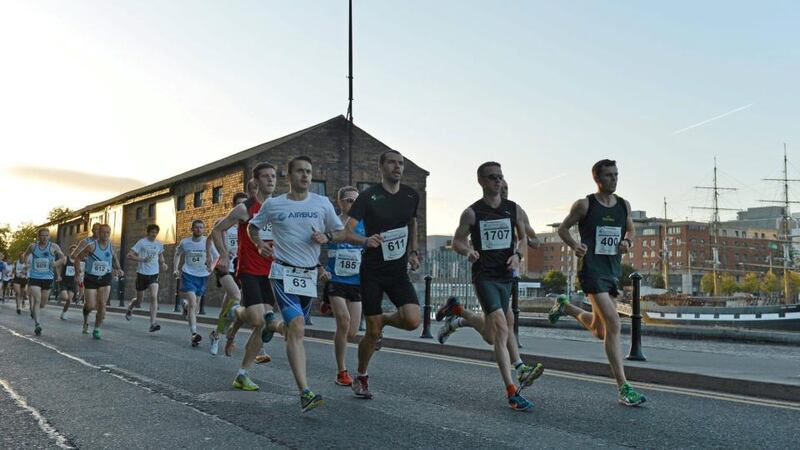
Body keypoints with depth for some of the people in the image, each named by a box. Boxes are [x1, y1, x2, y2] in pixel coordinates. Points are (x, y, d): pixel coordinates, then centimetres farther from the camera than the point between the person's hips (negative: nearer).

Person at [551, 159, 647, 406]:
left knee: (599, 331, 16)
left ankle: (565, 307, 44)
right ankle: (624, 388, -13)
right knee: (613, 324, -17)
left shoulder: (624, 205, 9)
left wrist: (627, 241, 0)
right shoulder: (584, 204, -5)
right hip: (592, 268, -6)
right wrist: (575, 245, -16)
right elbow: (563, 229, 4)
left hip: (613, 270, 7)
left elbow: (630, 229, 23)